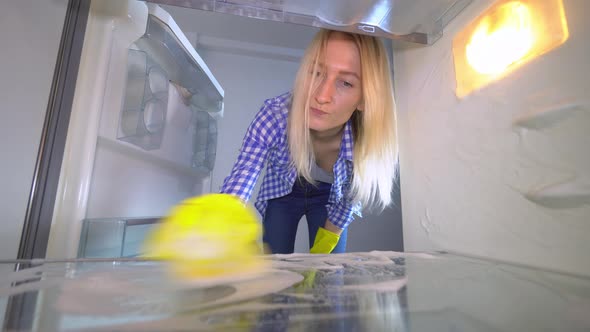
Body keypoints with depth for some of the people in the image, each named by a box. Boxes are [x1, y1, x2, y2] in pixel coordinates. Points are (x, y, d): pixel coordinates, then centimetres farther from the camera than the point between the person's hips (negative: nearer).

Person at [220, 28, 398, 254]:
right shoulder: (273, 117, -35)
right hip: (282, 194, 0)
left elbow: (350, 199, -13)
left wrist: (324, 245, -4)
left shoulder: (367, 139, -31)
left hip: (330, 198, 1)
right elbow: (236, 188, -35)